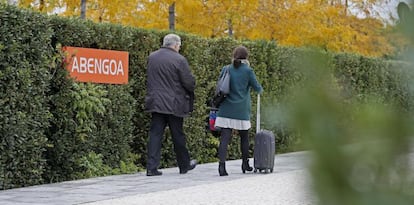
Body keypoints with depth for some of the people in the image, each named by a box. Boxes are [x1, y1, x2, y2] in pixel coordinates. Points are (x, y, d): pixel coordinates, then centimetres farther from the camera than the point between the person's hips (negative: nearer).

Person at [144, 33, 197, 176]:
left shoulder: (151, 57, 5)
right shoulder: (179, 60, -12)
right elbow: (189, 82, -11)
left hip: (156, 103, 4)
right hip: (174, 104, -4)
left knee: (155, 134, 3)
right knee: (178, 135, 9)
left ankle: (152, 167, -5)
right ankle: (184, 165, 23)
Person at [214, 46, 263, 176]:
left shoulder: (226, 70, 4)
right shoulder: (247, 70, -5)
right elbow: (257, 87, 2)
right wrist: (260, 89, 25)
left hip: (226, 110, 2)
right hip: (242, 110, -2)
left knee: (224, 138, -3)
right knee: (244, 137, 16)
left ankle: (222, 164, -17)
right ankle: (245, 164, 28)